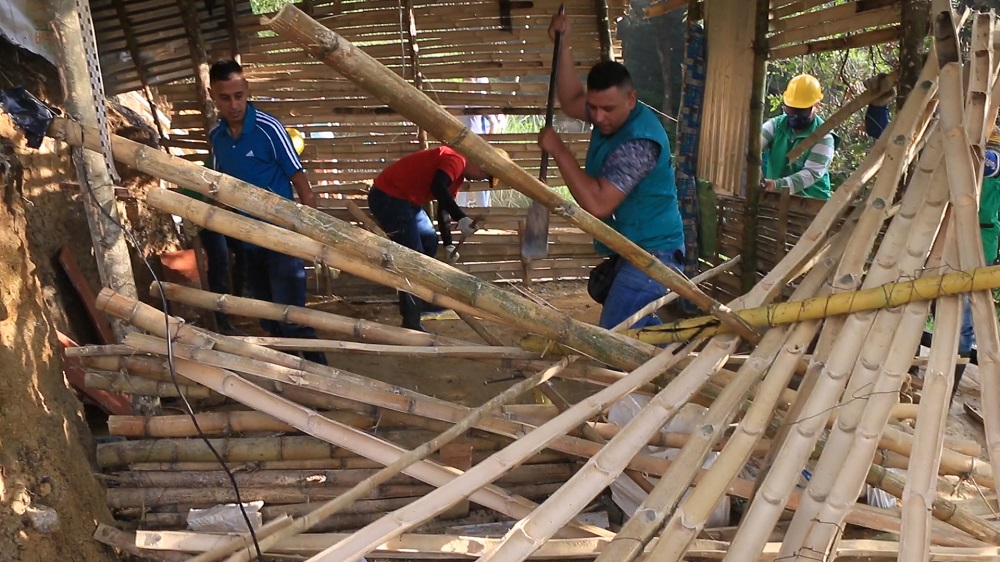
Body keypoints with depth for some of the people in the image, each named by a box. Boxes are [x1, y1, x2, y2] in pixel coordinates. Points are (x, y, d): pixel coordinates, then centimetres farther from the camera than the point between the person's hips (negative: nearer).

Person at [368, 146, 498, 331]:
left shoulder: (459, 173, 15)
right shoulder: (457, 160, -17)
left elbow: (444, 208, 23)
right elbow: (438, 187, -35)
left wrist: (448, 245, 24)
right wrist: (461, 218, -37)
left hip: (405, 199, 11)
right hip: (388, 197, -11)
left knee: (430, 243, 20)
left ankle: (422, 301, 33)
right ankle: (411, 322, -7)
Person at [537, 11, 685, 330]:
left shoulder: (638, 142, -29)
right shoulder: (611, 115, 2)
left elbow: (597, 204, -33)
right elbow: (570, 102, 16)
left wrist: (558, 150, -28)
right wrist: (564, 45, 4)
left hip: (649, 255, -11)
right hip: (634, 249, 11)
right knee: (644, 333, 25)